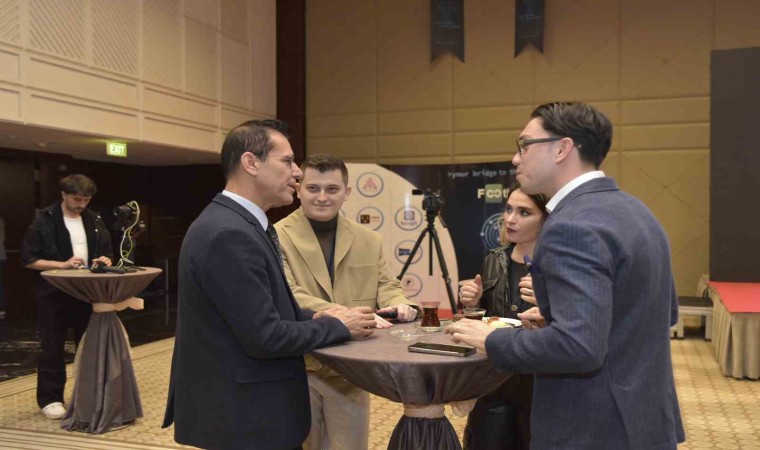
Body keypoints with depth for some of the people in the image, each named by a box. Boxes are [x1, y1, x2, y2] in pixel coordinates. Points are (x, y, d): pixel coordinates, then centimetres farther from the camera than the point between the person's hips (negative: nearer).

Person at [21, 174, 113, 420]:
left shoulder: (94, 221, 8)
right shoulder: (43, 220, -6)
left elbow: (108, 252, 16)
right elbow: (29, 260, -8)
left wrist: (105, 260, -8)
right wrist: (62, 264, -20)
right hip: (54, 294, -4)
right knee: (52, 349, 4)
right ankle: (50, 399, 14)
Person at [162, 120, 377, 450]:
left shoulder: (238, 223, 9)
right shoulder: (228, 233, -23)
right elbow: (263, 337, -24)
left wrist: (313, 318, 0)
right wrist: (338, 327, -11)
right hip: (240, 417, -10)